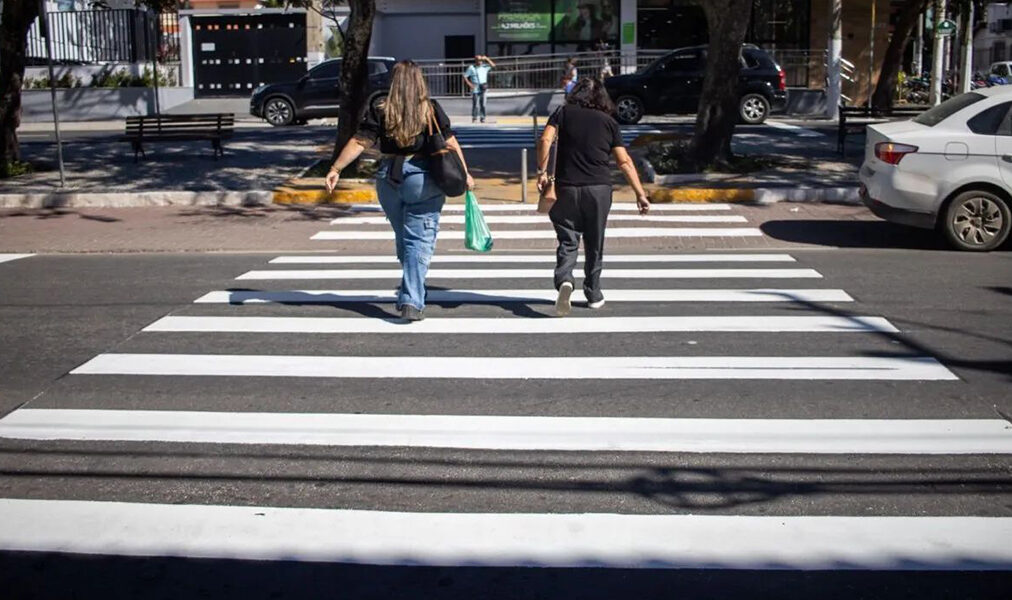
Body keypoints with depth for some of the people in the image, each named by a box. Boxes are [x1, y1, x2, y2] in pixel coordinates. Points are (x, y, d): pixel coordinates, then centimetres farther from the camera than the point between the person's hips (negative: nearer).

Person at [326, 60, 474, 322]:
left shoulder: (381, 112, 0)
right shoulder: (431, 110, -2)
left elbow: (359, 143, -6)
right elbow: (451, 144, -2)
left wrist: (335, 169, -2)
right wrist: (464, 174, 6)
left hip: (389, 178, 2)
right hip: (423, 178, -2)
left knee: (403, 237, 21)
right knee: (419, 241, -2)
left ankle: (411, 287, 39)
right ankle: (411, 302, -12)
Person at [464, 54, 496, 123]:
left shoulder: (485, 66, 6)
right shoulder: (471, 68, 0)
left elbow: (493, 65, -1)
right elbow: (465, 76, 3)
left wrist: (487, 59, -7)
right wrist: (469, 84, -7)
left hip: (483, 88, 2)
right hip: (475, 88, -2)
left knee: (482, 103, -2)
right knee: (475, 103, -4)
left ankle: (483, 118, 3)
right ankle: (474, 117, 9)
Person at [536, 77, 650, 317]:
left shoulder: (564, 113, 7)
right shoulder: (609, 122, 9)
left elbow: (545, 140, -8)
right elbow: (624, 161, 4)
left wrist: (542, 172, -3)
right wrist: (640, 193, 5)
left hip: (567, 187, -1)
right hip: (599, 189, 1)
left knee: (567, 241, 5)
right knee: (594, 244, 14)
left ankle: (564, 280, -21)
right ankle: (593, 294, 21)